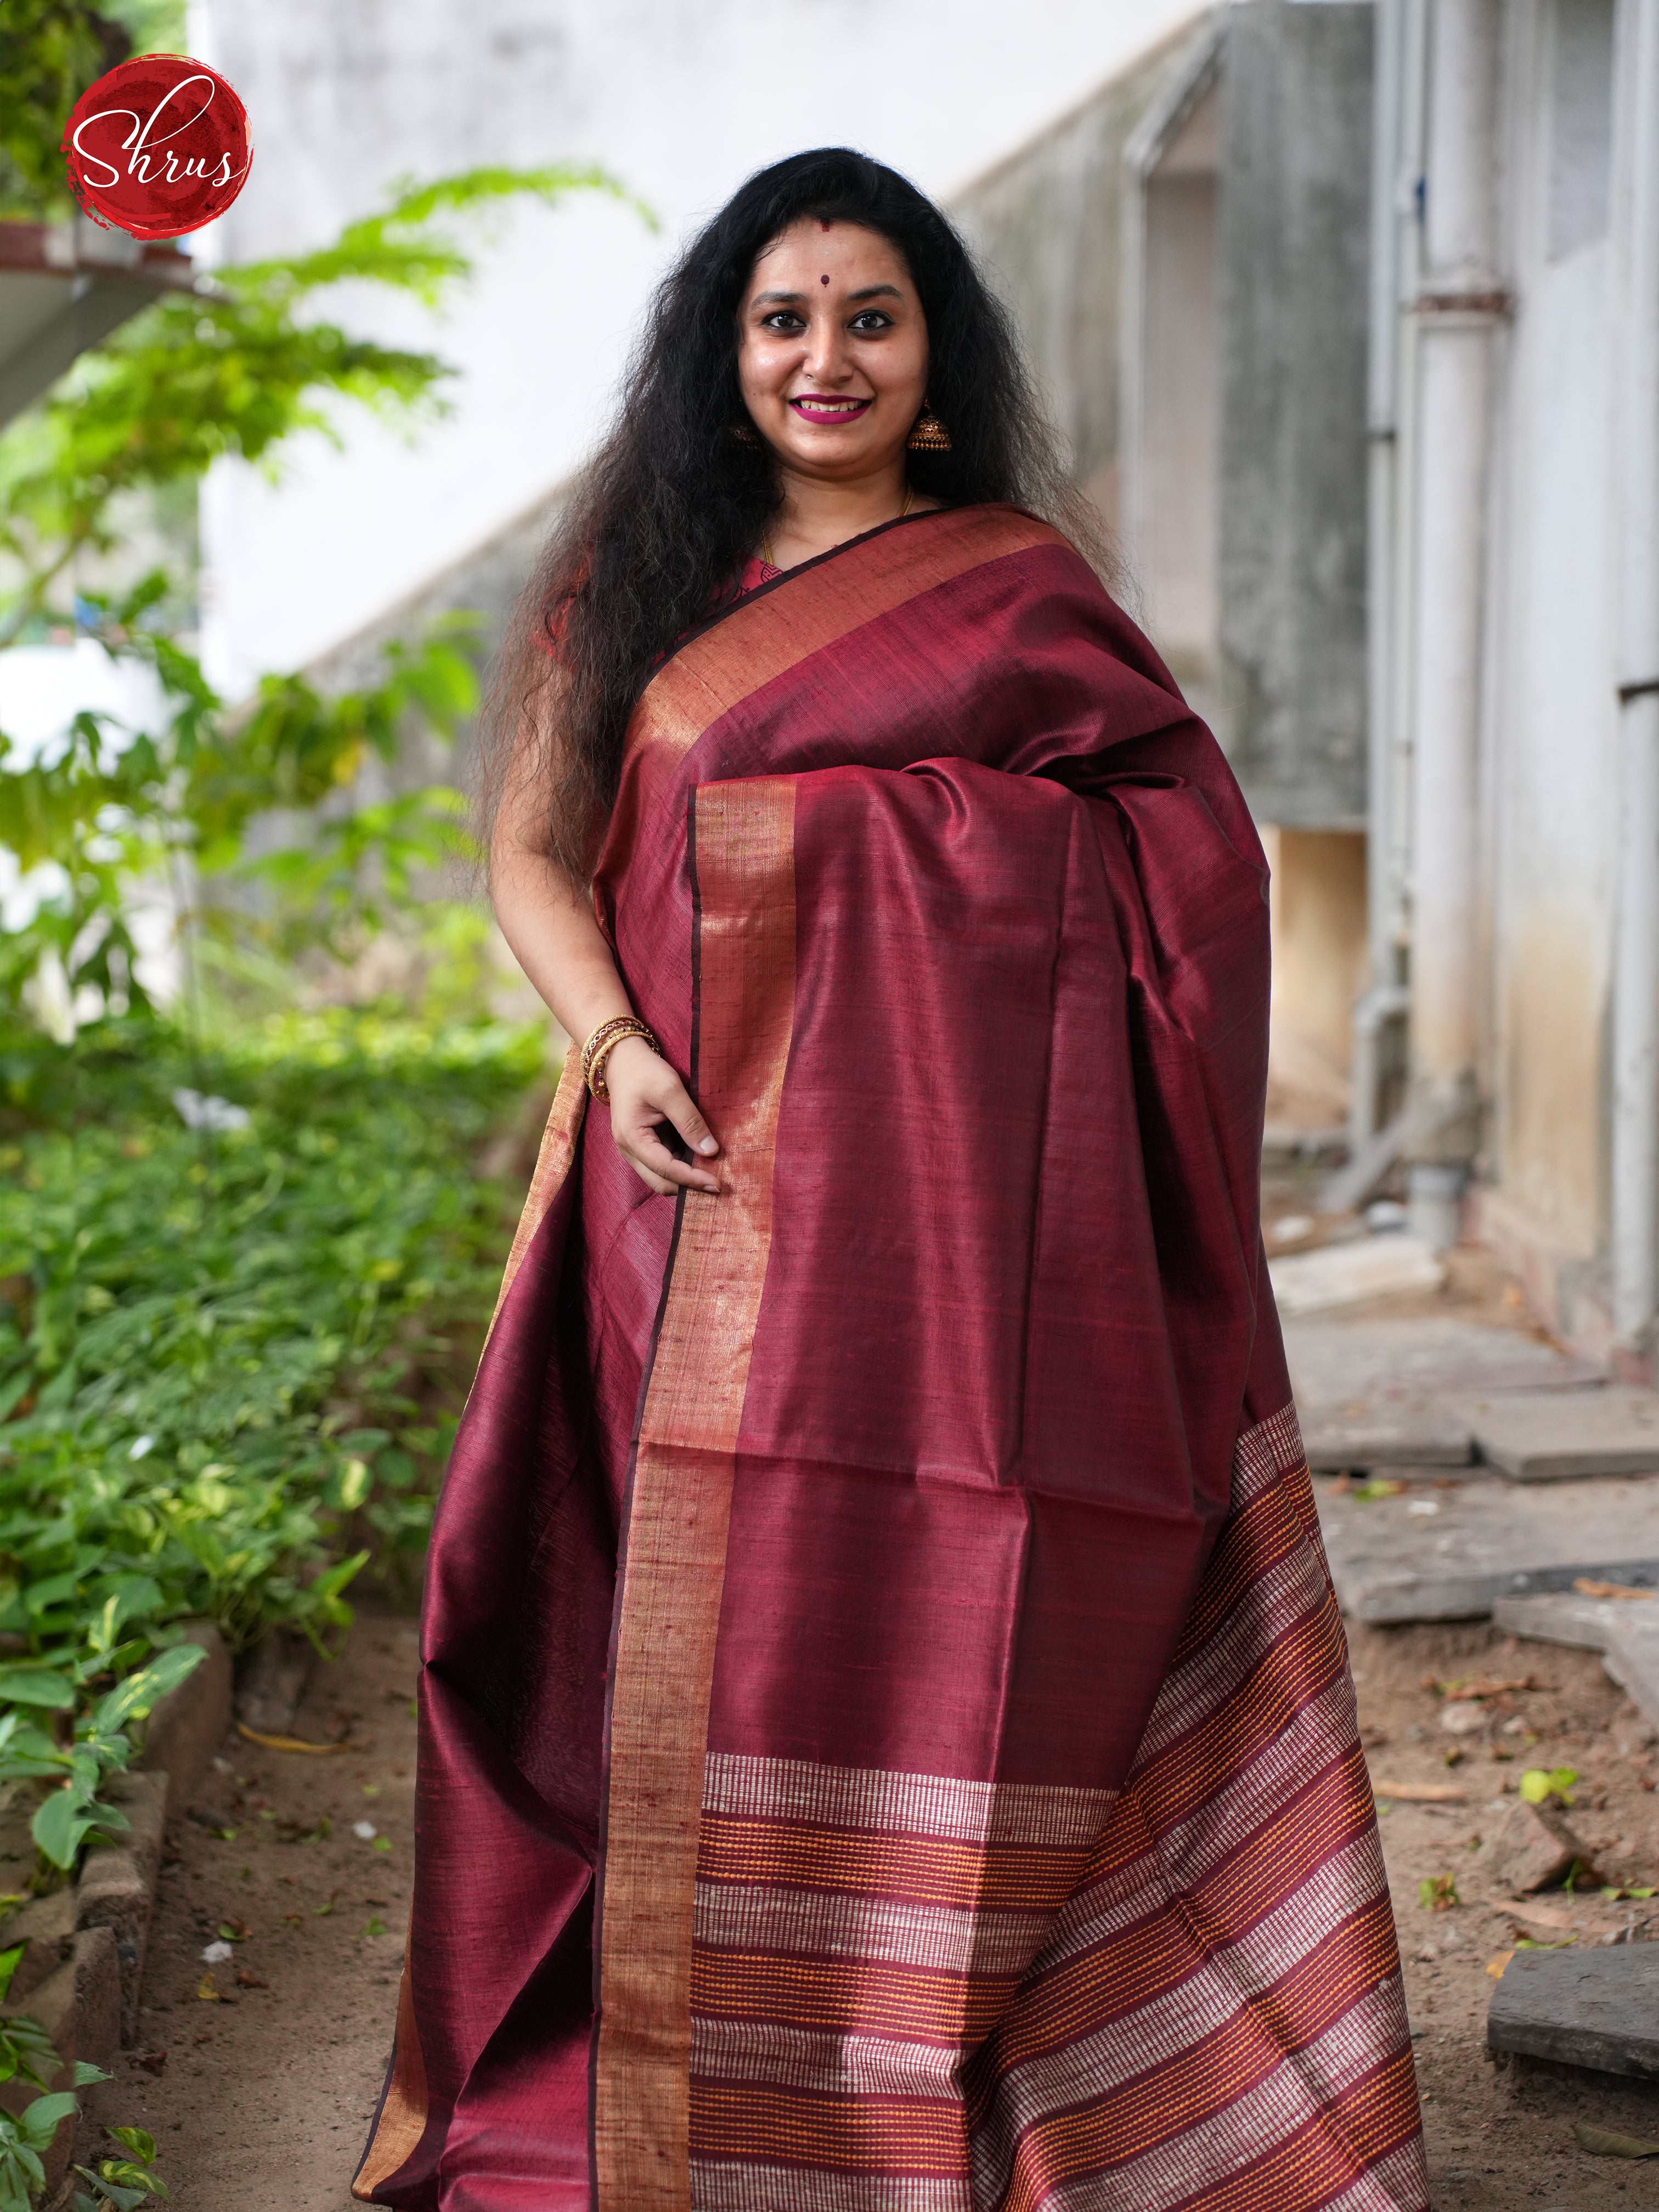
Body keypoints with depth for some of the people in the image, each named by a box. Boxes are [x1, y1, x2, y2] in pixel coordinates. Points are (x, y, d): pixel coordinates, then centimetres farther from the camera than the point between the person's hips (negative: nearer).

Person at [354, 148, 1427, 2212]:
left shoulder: (1012, 579, 7)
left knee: (921, 1618, -5)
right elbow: (533, 847, 11)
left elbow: (1198, 833, 10)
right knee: (706, 1626, 3)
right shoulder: (640, 581, 15)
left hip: (947, 1172, -3)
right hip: (715, 1175, 3)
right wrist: (615, 1040, -6)